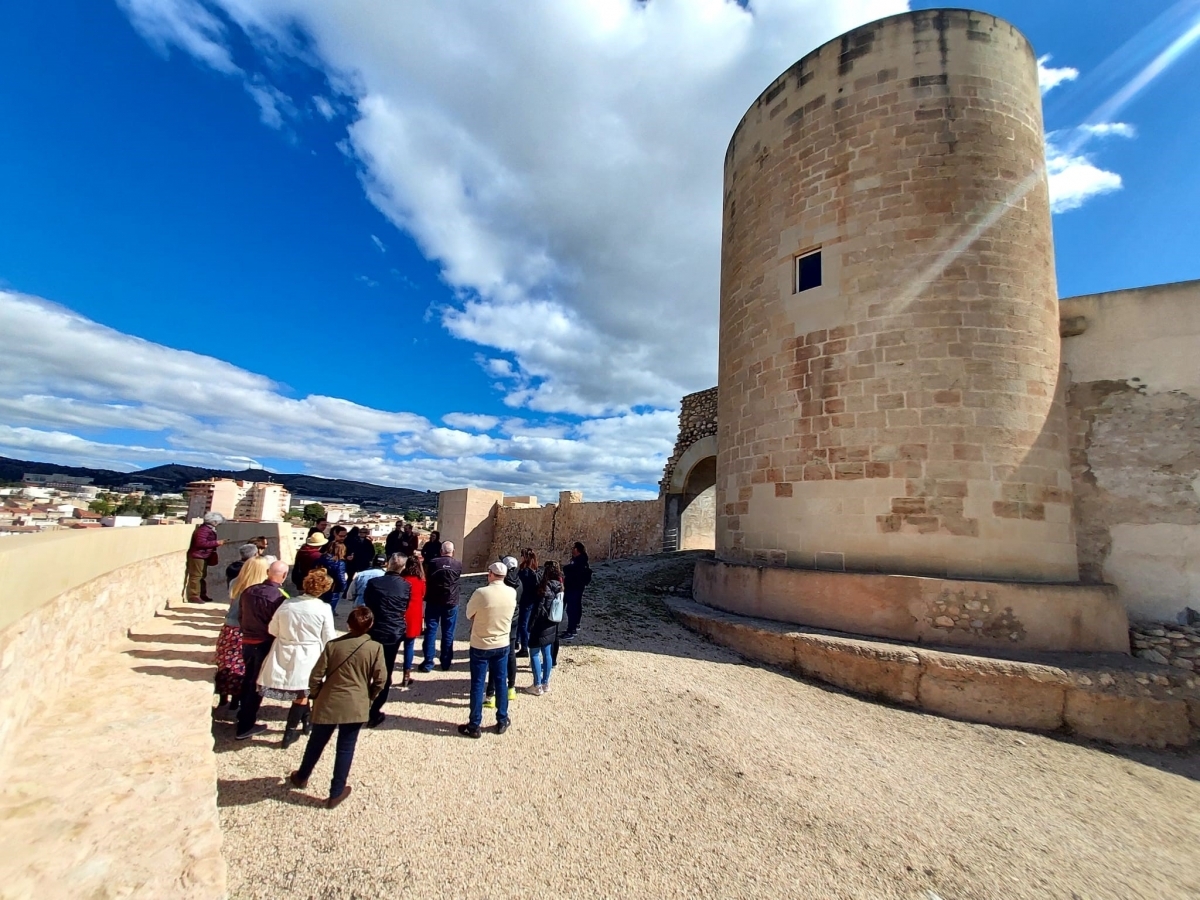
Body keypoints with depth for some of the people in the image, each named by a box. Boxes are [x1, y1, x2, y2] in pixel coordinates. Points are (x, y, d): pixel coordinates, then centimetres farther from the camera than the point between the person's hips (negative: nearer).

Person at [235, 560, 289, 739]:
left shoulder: (248, 591, -2)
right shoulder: (278, 597, -21)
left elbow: (240, 616, 9)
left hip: (247, 642, 6)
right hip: (265, 644, -6)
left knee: (248, 680, 23)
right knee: (257, 683, 7)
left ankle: (243, 716, 39)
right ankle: (245, 726, 16)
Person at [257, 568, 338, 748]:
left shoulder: (287, 603, -6)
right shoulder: (324, 609, -15)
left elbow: (273, 630, 4)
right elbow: (328, 639, -9)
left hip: (284, 655, 4)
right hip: (307, 658, -4)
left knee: (301, 692, 23)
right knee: (301, 695, 15)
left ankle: (306, 721, 40)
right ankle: (290, 733, 23)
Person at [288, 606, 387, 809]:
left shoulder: (333, 644, -8)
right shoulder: (375, 648, -11)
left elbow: (316, 676, -5)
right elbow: (380, 680, -7)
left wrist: (316, 696, 13)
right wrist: (367, 698, 11)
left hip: (328, 704, 2)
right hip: (356, 707, -1)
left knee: (316, 744, 23)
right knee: (345, 749, 12)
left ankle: (301, 777, 45)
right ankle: (336, 793, 22)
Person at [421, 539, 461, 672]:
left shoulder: (432, 563, -6)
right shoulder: (458, 565, -3)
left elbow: (427, 580, 1)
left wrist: (426, 598, 12)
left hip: (433, 602, 0)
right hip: (451, 603, 1)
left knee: (430, 631, 6)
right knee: (448, 633, 8)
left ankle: (428, 663, 8)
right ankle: (446, 663, 15)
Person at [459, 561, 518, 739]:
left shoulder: (481, 593, -22)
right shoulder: (512, 593, -8)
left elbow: (469, 614, -6)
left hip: (480, 645, -3)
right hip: (502, 644, 4)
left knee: (477, 685, 8)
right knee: (501, 682, 15)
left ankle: (474, 726, 17)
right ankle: (502, 722, 25)